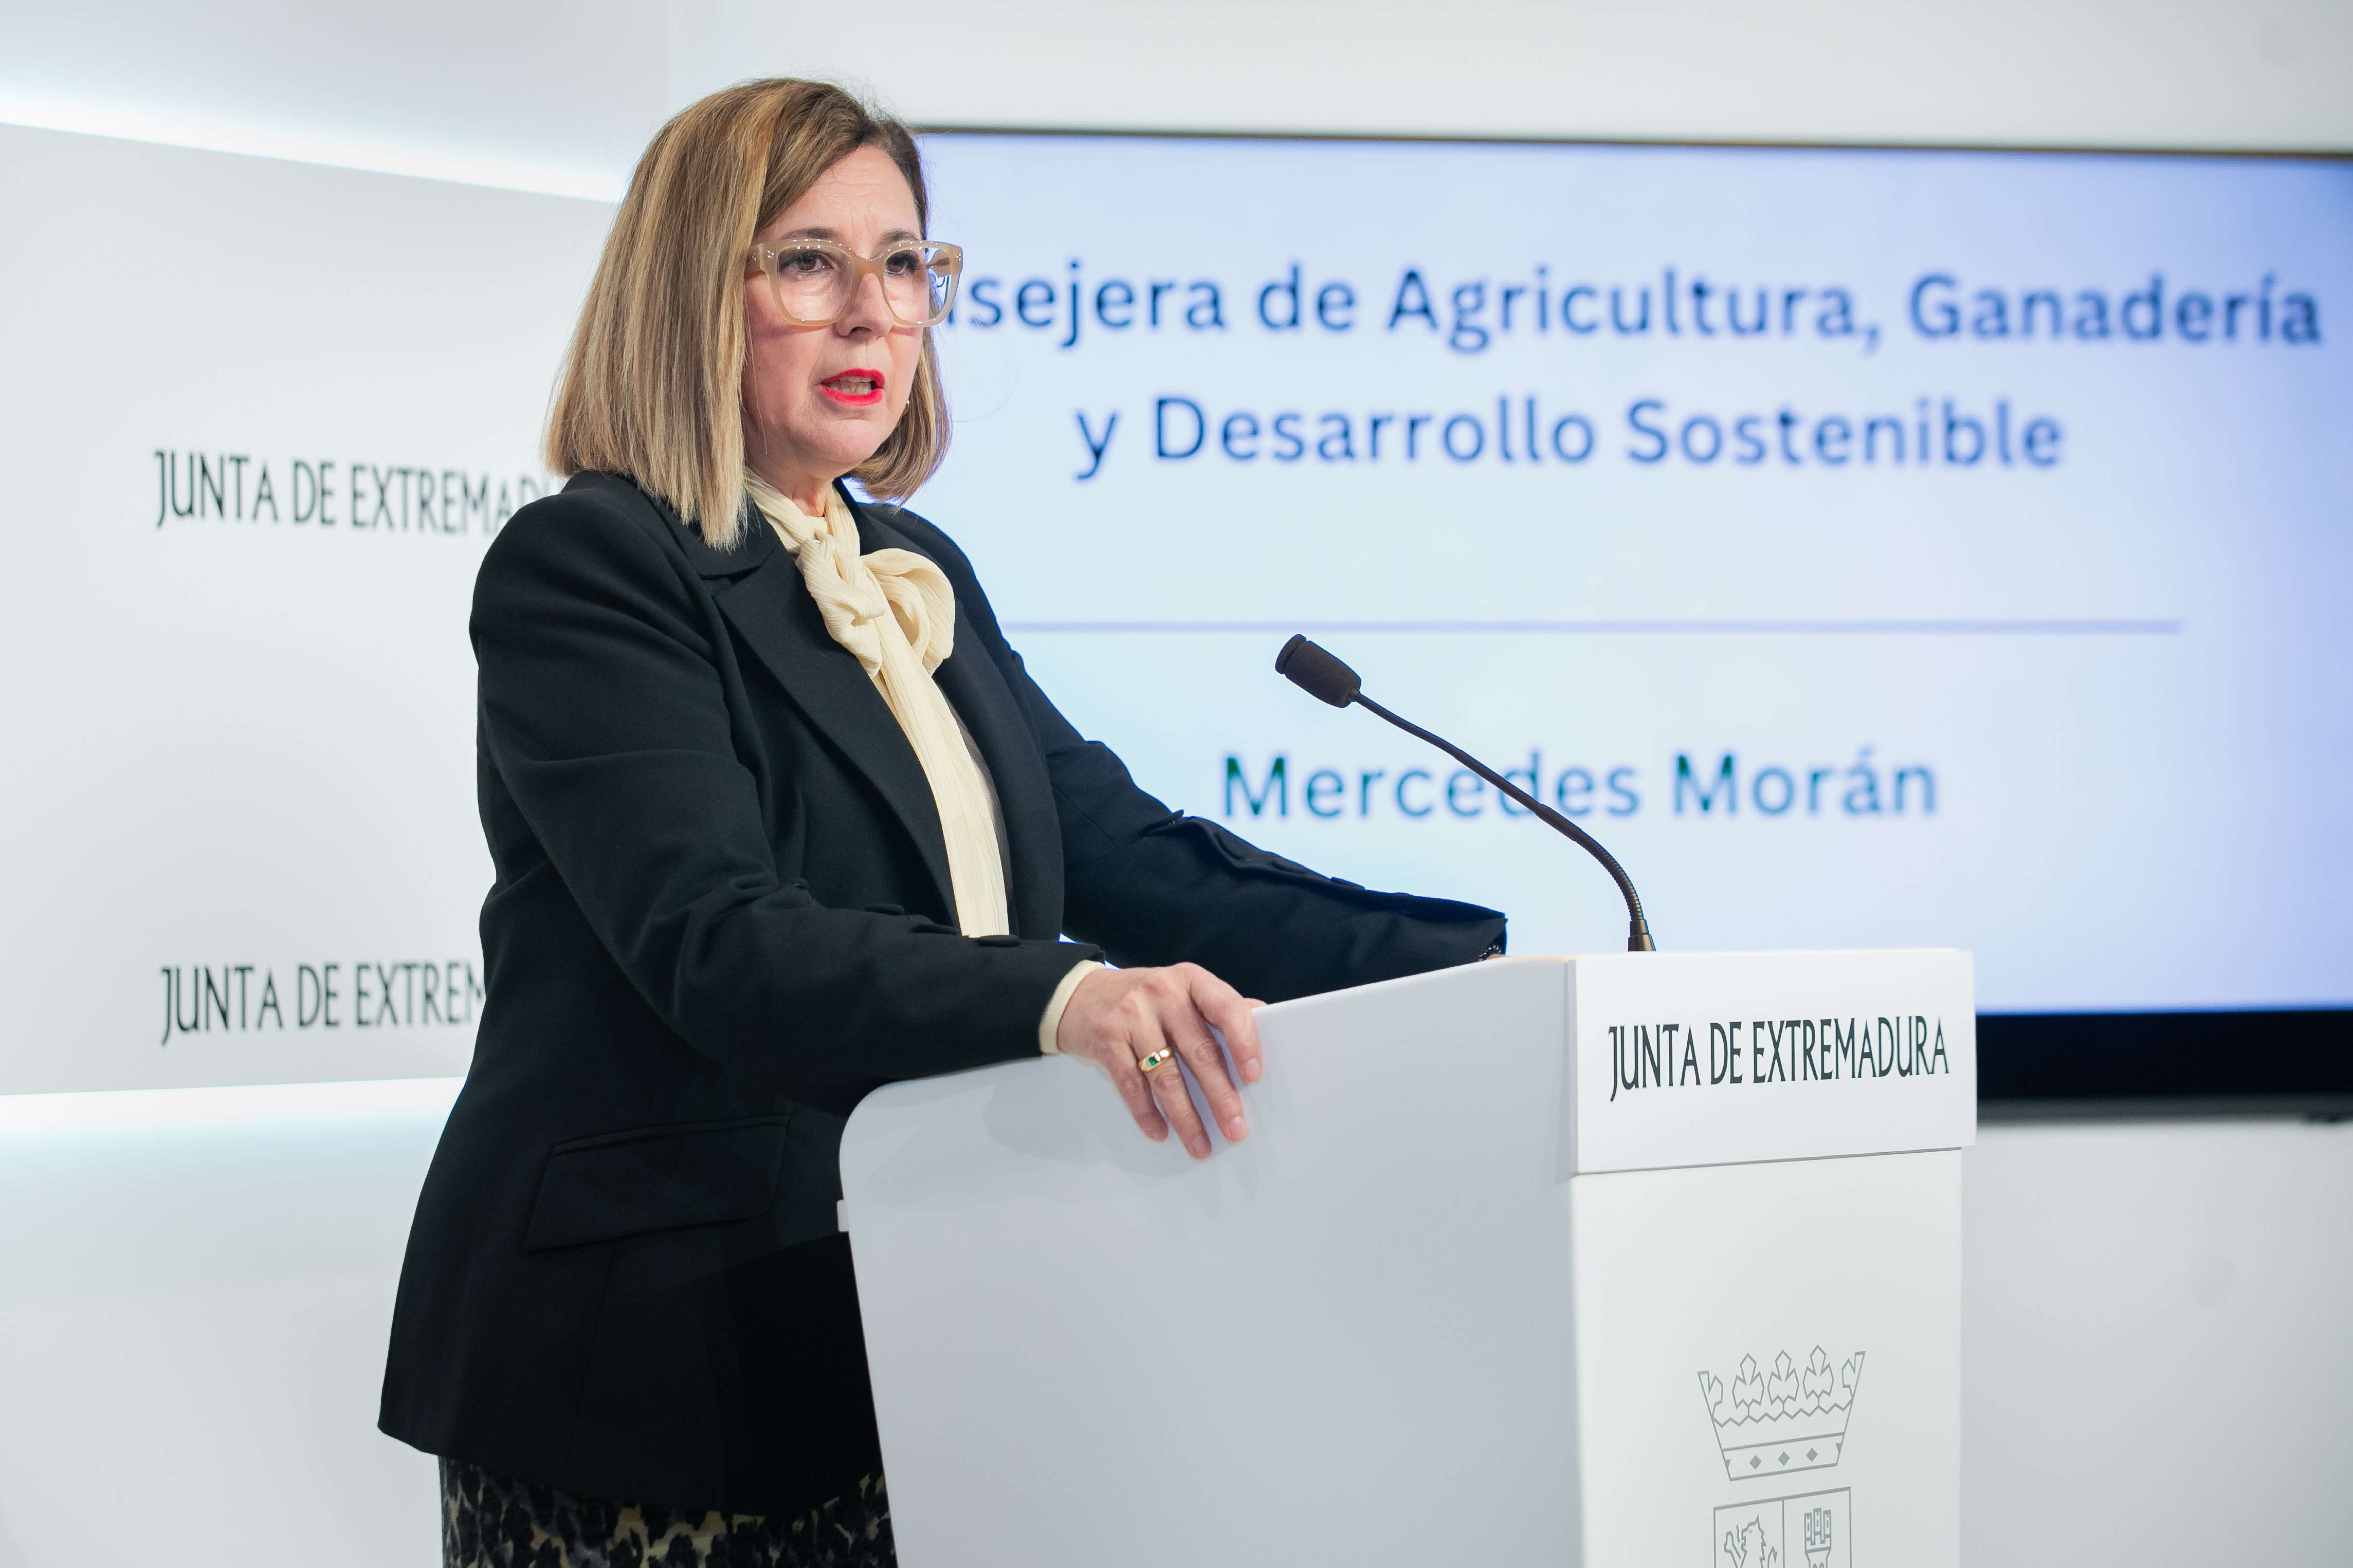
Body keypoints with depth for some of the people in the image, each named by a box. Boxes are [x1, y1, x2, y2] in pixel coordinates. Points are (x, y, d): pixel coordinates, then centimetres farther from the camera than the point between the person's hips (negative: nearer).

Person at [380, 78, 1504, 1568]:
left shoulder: (914, 575, 15)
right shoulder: (582, 574, -9)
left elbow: (1122, 853, 9)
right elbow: (717, 941, -23)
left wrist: (1481, 974, -4)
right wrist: (1060, 999, -39)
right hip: (656, 1366, -7)